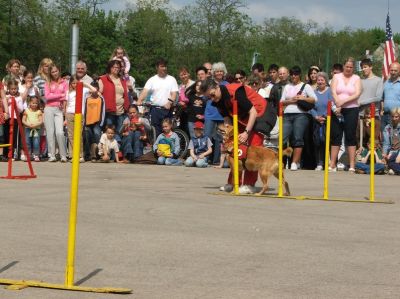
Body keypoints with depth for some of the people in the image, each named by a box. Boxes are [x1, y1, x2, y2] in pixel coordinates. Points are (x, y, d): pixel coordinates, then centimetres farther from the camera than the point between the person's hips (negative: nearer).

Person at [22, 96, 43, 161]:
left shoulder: (39, 112, 4)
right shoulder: (26, 111, 7)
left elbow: (41, 121, -2)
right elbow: (23, 120, 3)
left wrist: (35, 125, -18)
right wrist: (28, 124, -14)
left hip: (36, 129, -1)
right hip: (28, 129, 1)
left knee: (36, 143, -7)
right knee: (27, 142, 0)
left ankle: (36, 155, 0)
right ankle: (27, 155, 7)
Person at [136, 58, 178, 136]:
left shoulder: (172, 79, 7)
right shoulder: (152, 80, 6)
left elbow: (174, 93, -1)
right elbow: (145, 91, -6)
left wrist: (169, 103, -20)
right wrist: (139, 101, -25)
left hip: (167, 109, 0)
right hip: (155, 109, 0)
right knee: (156, 131, 0)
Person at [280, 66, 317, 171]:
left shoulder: (306, 86, 10)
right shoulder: (287, 87, 21)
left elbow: (314, 99, 0)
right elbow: (281, 102, 16)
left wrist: (302, 98, -9)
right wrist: (289, 101, -2)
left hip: (300, 115, -3)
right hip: (287, 115, 3)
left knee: (298, 139, -9)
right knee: (283, 138, -8)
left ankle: (295, 163, -7)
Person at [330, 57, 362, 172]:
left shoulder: (356, 78, 7)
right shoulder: (337, 77, 9)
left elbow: (357, 94, -6)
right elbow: (333, 92, -3)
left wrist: (343, 101, -16)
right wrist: (338, 105, -17)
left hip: (351, 110, -1)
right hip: (337, 110, 1)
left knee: (351, 136, -1)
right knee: (336, 136, 2)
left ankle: (352, 165, 0)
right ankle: (332, 164, 4)